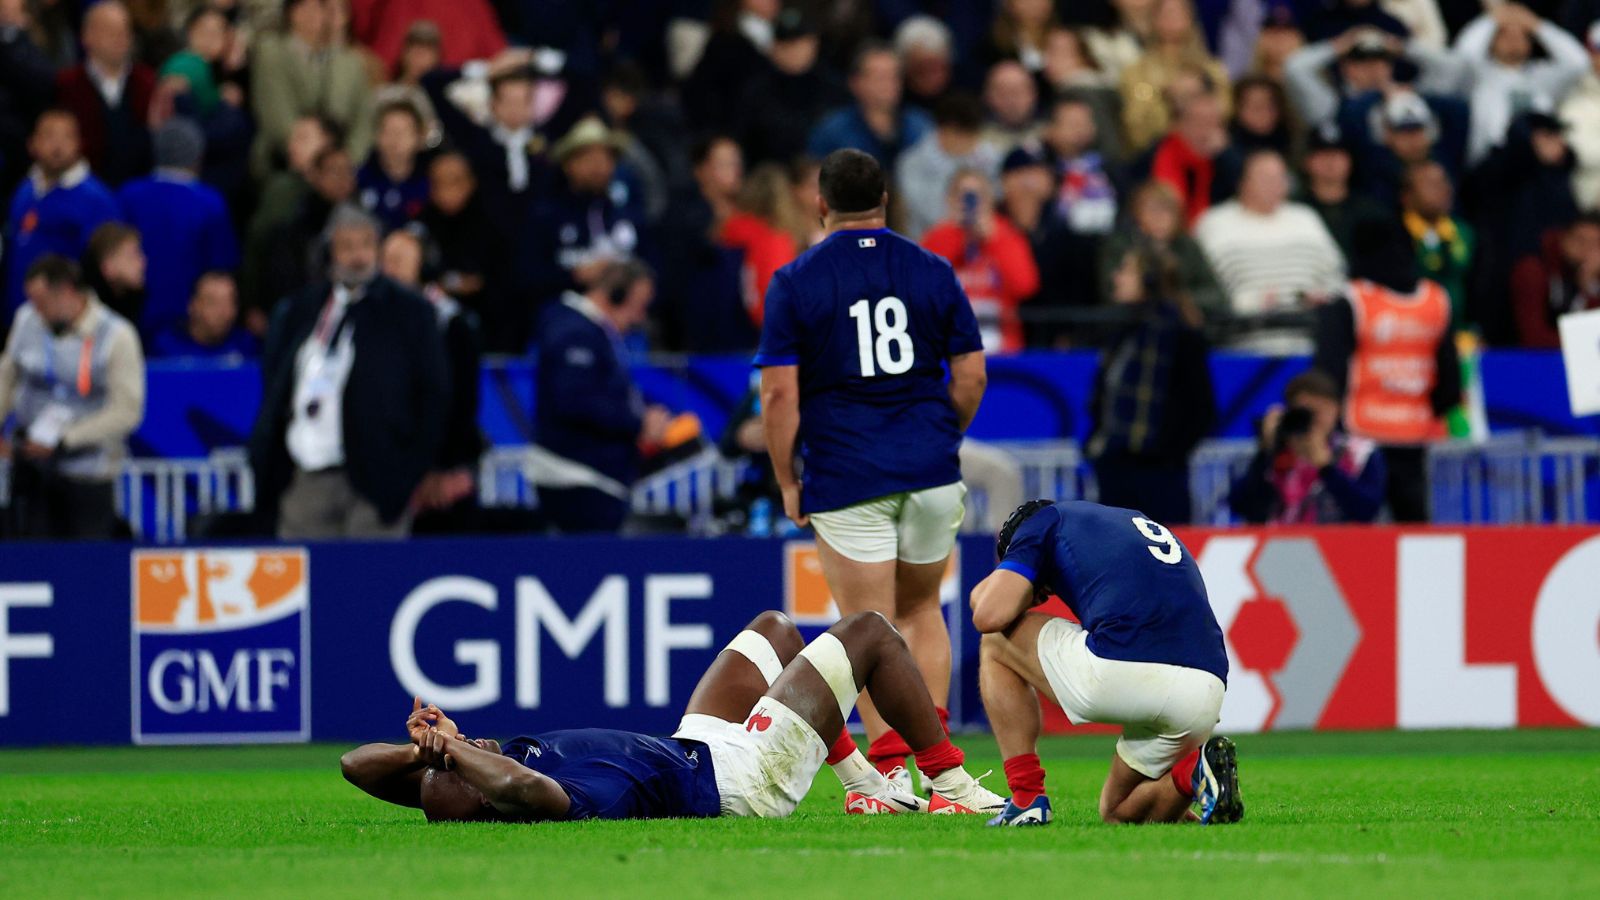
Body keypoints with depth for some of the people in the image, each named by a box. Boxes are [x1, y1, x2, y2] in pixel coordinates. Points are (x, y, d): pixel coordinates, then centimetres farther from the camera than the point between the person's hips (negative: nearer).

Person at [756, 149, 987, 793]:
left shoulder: (795, 282, -3)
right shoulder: (933, 272, 5)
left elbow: (780, 392, -8)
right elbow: (971, 376, 5)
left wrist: (788, 483, 2)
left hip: (845, 479, -3)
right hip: (930, 473, 3)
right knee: (921, 611, 19)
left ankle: (891, 770, -7)